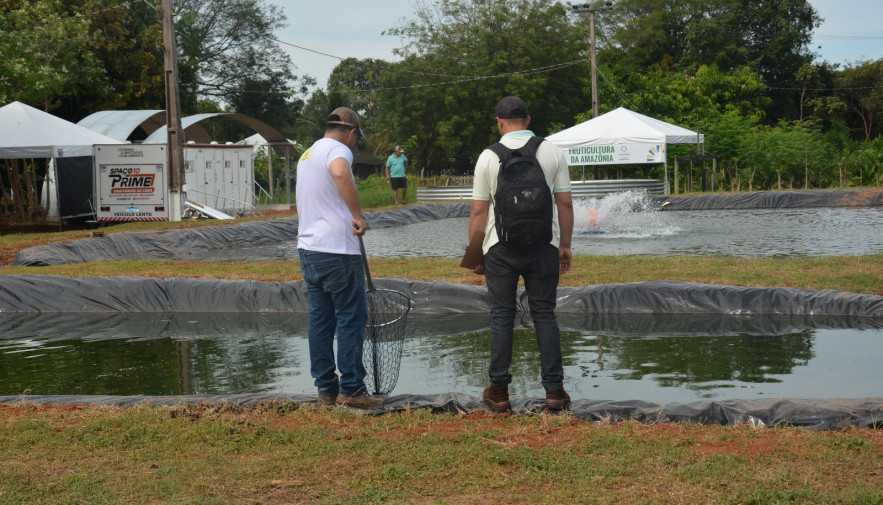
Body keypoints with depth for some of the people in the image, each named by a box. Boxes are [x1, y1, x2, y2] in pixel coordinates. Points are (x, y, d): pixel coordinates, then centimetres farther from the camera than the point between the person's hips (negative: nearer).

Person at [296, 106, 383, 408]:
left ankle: (326, 389, 12)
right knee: (351, 318, -3)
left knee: (320, 320, 10)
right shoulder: (338, 149, -8)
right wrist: (357, 214, -28)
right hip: (337, 250, -9)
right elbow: (340, 172, -33)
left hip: (308, 248, 9)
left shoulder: (307, 154, 21)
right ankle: (351, 388, -2)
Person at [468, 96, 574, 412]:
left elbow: (478, 210, -1)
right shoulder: (552, 152, 3)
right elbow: (565, 203, 4)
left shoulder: (488, 156, -1)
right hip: (543, 244, 1)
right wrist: (565, 245, 13)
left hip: (501, 245, -1)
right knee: (544, 315, 5)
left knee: (502, 317, 5)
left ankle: (499, 391, 6)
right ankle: (554, 391, 4)